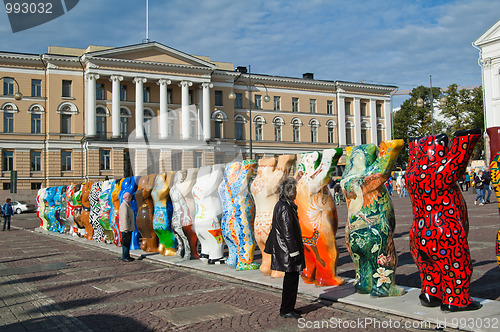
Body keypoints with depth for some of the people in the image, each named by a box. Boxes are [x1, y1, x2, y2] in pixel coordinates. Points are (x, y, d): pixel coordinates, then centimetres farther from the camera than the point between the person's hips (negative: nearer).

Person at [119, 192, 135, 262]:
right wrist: (126, 229, -23)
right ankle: (124, 257, -2)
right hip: (126, 228, -10)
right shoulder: (124, 206, -16)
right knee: (126, 243, -6)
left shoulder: (127, 205, 17)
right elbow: (124, 218, -21)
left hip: (129, 228, 10)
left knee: (128, 242, 14)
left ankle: (127, 256, 20)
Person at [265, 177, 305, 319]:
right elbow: (287, 232, -22)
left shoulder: (281, 205, 13)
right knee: (291, 279, -2)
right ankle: (286, 310, 8)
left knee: (291, 278, 17)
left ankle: (288, 307, 27)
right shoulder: (285, 207, -20)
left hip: (284, 247, 11)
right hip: (288, 249, -11)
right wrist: (294, 251, -19)